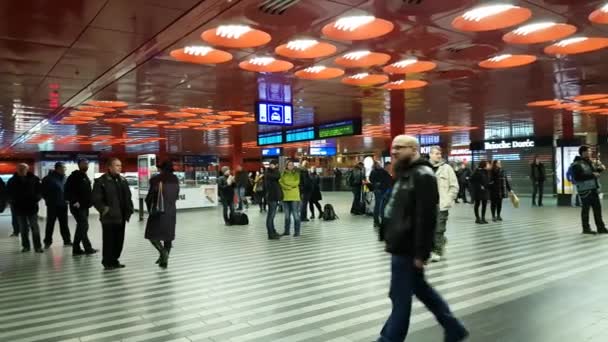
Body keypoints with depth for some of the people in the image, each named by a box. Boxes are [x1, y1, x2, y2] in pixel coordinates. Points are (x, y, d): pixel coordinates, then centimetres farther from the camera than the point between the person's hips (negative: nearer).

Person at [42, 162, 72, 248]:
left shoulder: (64, 178, 7)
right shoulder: (49, 178, -10)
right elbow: (44, 192, -7)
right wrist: (49, 200, -6)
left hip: (63, 205, 5)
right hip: (52, 205, -5)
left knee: (64, 224, 10)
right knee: (50, 224, 5)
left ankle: (67, 240, 16)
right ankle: (47, 241, 16)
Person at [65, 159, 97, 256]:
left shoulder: (86, 177, 19)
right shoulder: (74, 176, -9)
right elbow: (68, 190, -18)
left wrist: (90, 202, 12)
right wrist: (74, 202, -22)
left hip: (85, 206, 9)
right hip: (78, 207, -9)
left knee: (81, 227, 11)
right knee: (84, 227, -8)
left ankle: (76, 249, 18)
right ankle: (88, 248, -3)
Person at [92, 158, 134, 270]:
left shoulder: (122, 180, 14)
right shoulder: (101, 181, -7)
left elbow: (127, 197, 18)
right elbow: (96, 199, -10)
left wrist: (129, 210, 10)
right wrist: (105, 210, -16)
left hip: (121, 217, 6)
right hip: (108, 218, -6)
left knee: (119, 240, 11)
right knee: (109, 240, 0)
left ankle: (114, 260, 24)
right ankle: (107, 262, 12)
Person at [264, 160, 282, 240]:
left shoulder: (271, 173, 18)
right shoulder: (268, 173, -13)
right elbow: (277, 176, -28)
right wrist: (275, 169, -15)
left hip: (274, 197, 10)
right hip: (272, 197, -10)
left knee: (271, 215, 15)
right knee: (270, 215, -6)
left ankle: (273, 232, 24)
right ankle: (271, 234, -4)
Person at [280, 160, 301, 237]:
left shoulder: (296, 173, 3)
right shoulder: (284, 173, 12)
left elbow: (296, 183, -10)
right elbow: (281, 182, 0)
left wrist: (286, 182, -9)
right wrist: (290, 186, -12)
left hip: (294, 197, -3)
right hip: (285, 197, 4)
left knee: (296, 214, -4)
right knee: (287, 215, 11)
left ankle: (297, 231, 2)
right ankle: (287, 231, 19)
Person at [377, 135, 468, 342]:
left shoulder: (422, 176, -17)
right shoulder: (404, 174, 14)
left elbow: (426, 217, -23)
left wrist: (420, 252, -23)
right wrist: (388, 237, 20)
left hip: (408, 248, -10)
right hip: (401, 245, 10)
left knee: (400, 297, 1)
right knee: (420, 288, 19)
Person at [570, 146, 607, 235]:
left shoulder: (590, 162, 12)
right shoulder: (577, 164, -13)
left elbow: (595, 171, 28)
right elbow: (577, 177, -23)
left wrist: (600, 168, 8)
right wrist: (592, 175, -21)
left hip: (594, 189, 8)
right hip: (585, 190, -8)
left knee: (598, 208, 10)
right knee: (586, 209, 1)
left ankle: (601, 228, 18)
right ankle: (586, 228, 11)